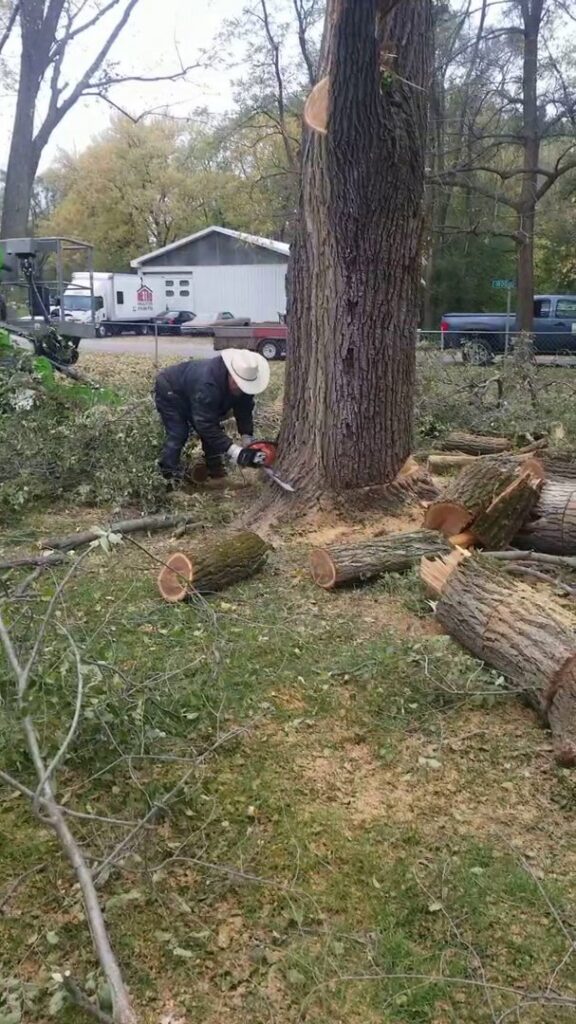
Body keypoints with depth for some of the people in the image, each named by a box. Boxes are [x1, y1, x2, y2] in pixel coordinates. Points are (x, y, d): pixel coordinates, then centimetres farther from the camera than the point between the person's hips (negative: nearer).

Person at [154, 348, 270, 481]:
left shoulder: (242, 383, -23)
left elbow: (244, 410, -14)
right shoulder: (207, 384, -47)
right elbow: (205, 425, -46)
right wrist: (237, 453, -50)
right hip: (169, 392, -7)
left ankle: (214, 467, 11)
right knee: (178, 434, -18)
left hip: (189, 393, 7)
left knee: (212, 430, 0)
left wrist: (248, 441, -28)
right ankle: (170, 477, -13)